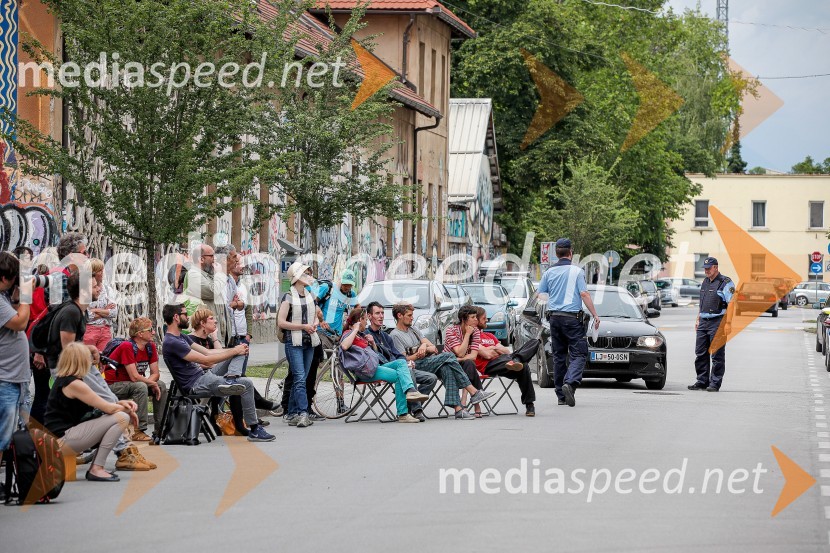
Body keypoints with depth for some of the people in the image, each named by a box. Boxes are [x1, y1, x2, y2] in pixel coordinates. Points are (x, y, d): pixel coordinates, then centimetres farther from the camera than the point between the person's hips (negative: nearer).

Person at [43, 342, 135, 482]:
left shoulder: (63, 379, 14)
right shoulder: (74, 384, -16)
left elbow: (100, 405, 18)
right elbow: (108, 408, -13)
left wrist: (121, 404, 5)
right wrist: (129, 410, 5)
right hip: (62, 438, -10)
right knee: (121, 418, -15)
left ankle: (95, 468, 9)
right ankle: (96, 469, -12)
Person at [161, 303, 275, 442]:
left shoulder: (182, 337, 16)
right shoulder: (171, 343, -18)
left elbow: (207, 352, 14)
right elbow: (206, 360, -19)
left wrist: (235, 350, 2)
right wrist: (234, 351, -12)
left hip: (204, 376, 10)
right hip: (196, 385, -10)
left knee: (239, 352, 8)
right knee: (247, 384, -19)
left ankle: (230, 379, -20)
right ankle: (254, 430, -12)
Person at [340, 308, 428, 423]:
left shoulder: (363, 334, 29)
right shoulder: (349, 334, 1)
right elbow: (344, 346, -25)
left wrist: (372, 343, 14)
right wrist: (355, 330, -13)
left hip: (374, 366, 9)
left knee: (401, 362, -12)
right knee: (397, 376, -23)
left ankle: (410, 390, -37)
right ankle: (402, 414, -31)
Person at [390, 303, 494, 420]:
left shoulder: (413, 330, 25)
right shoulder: (395, 335, 1)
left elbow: (433, 348, 14)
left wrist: (425, 346, -8)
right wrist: (420, 354, -16)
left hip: (428, 362, 7)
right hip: (415, 367, -7)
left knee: (447, 369, -26)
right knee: (449, 356, -22)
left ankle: (457, 408, -38)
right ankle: (474, 392, -24)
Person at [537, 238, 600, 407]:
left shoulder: (549, 272, 7)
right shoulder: (576, 271, -6)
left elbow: (539, 295, 8)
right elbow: (584, 294, -11)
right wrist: (595, 315, -8)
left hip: (554, 317, 5)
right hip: (572, 317, -5)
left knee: (558, 356, 10)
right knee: (579, 354, -4)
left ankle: (561, 395, 10)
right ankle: (570, 382, -29)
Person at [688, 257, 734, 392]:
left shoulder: (725, 282, -7)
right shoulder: (705, 282, 18)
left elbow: (731, 304, -13)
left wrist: (728, 323, -20)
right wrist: (698, 320, 20)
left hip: (717, 322, -8)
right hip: (703, 322, 8)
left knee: (717, 355, -4)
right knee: (700, 354, 7)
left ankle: (715, 383, -1)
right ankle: (702, 381, 14)